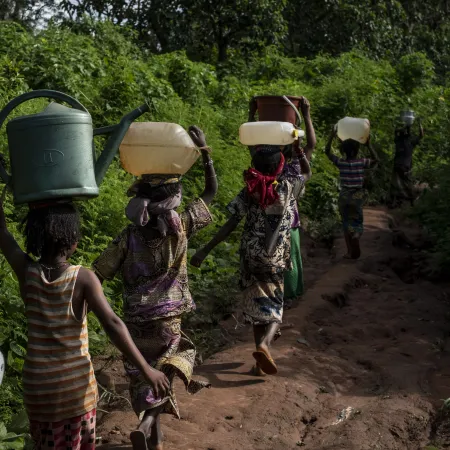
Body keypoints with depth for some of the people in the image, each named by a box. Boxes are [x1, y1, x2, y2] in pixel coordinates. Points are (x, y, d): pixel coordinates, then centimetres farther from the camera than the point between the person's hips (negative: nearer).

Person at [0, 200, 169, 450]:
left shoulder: (26, 271, -9)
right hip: (76, 381, -2)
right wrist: (146, 369, -24)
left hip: (37, 382, 2)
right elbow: (112, 324, -25)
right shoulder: (83, 278, -17)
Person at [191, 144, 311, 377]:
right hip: (275, 260, -2)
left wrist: (205, 250, -10)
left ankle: (261, 362, 17)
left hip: (250, 257, 2)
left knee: (257, 307, 14)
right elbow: (307, 173, 13)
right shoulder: (286, 187, -8)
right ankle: (264, 343, -21)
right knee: (274, 308, 8)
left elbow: (230, 225, -12)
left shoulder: (248, 192, -7)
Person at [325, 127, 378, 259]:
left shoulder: (340, 162, -7)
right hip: (358, 197, 0)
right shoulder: (361, 162, -9)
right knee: (356, 223, 12)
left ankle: (352, 252, 8)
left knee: (347, 224, 8)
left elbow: (327, 151, 6)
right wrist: (369, 145, 9)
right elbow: (376, 160, 10)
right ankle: (355, 251, 13)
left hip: (345, 197, 0)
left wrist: (332, 136, 7)